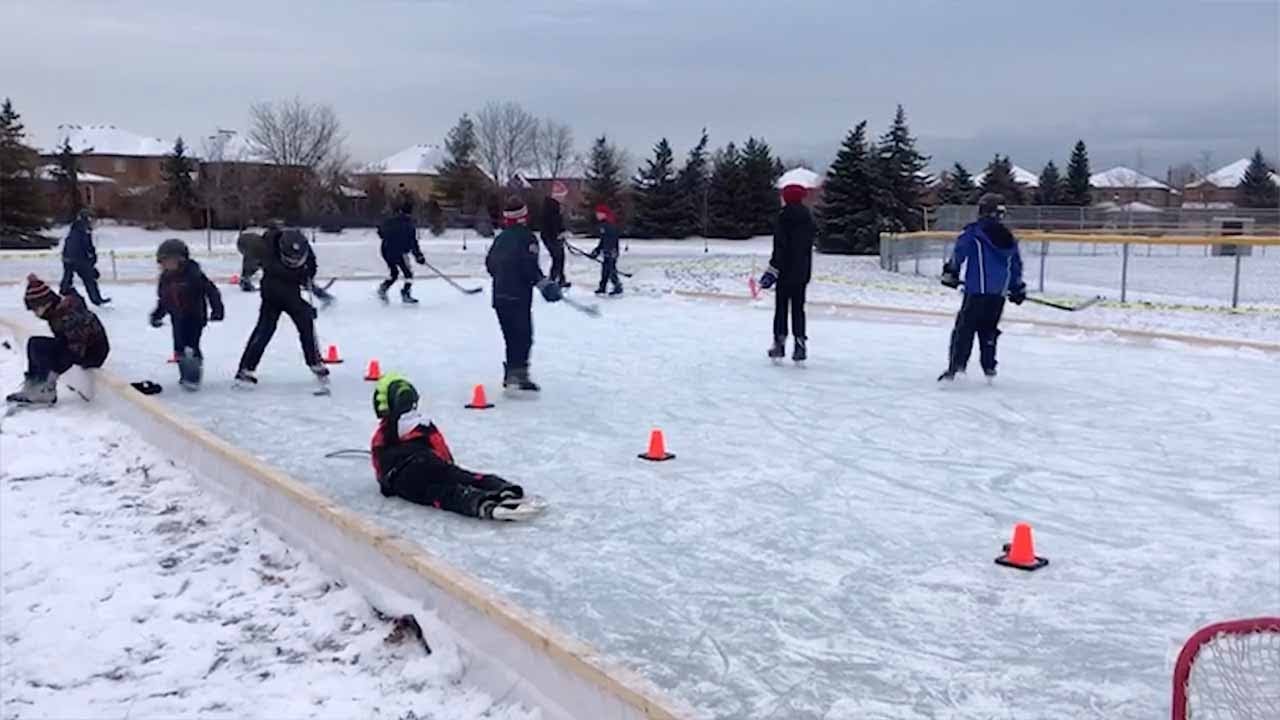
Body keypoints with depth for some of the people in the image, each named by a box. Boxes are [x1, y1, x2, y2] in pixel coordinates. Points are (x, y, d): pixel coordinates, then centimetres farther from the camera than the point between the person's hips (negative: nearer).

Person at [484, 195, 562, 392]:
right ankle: (518, 373, -17)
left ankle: (510, 375, 17)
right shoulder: (527, 237, -7)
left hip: (499, 295, 8)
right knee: (523, 336, -7)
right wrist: (542, 283, -16)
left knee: (511, 335, 14)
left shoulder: (501, 238, 15)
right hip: (518, 295, -8)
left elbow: (490, 263, 20)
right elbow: (529, 265, -19)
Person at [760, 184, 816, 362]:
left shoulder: (784, 217, -11)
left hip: (786, 270, -5)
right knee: (798, 308, 9)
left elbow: (780, 247, -16)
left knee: (781, 307, 4)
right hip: (802, 271, 5)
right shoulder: (808, 218, 7)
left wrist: (773, 270, -14)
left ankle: (780, 342, 2)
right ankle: (800, 344, 3)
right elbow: (809, 245, 12)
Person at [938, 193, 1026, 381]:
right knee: (988, 330, 18)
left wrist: (950, 273, 1)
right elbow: (1016, 265, 20)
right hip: (999, 294, 5)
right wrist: (1018, 288, 28)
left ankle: (956, 365, -14)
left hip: (977, 290, -5)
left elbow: (959, 252, -10)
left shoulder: (974, 232, -3)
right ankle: (989, 366, 19)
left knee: (964, 328, -5)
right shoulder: (1009, 238, 15)